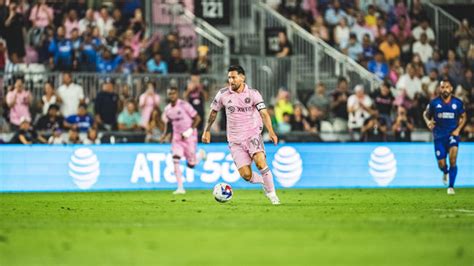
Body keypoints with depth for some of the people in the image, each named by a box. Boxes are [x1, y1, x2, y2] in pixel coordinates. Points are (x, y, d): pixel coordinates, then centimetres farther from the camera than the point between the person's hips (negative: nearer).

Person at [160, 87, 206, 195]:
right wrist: (164, 136, 1)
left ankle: (201, 154, 37)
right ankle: (180, 188, -13)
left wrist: (190, 131, -20)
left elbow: (197, 118, -12)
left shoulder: (184, 105, -15)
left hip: (189, 137, -5)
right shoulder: (167, 109, 4)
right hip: (177, 136, 5)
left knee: (191, 165, 1)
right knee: (175, 160, -16)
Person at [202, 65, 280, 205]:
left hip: (253, 134, -2)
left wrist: (271, 132, -24)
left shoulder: (253, 93, -4)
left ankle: (271, 193, -12)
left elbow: (264, 113, -10)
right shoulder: (223, 94, 1)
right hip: (235, 140, 2)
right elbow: (213, 112, 15)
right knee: (246, 175, -10)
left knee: (260, 162, -27)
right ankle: (264, 182, 22)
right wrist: (207, 131, 18)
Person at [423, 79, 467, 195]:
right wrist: (428, 122, -12)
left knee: (453, 159, -20)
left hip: (452, 134, -1)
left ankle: (451, 186, -10)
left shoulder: (458, 103, -1)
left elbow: (464, 117, 12)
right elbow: (426, 114, 11)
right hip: (439, 136, 1)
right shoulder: (434, 103, -3)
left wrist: (458, 129, -3)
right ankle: (446, 172, 39)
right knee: (441, 164, -1)